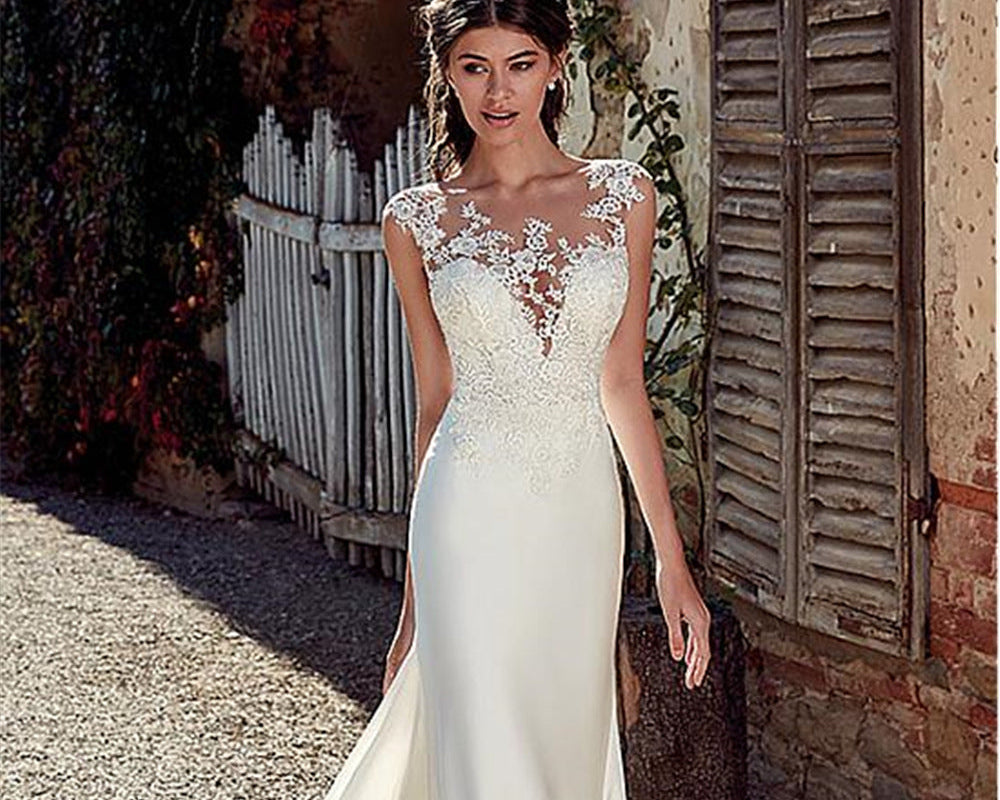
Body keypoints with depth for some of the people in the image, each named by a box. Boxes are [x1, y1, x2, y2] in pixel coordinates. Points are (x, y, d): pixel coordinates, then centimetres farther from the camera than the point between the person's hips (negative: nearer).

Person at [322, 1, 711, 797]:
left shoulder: (624, 194, 5)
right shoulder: (416, 220, 2)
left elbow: (622, 380, 7)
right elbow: (435, 401, 7)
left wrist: (672, 559, 4)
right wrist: (415, 600, 8)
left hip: (582, 519, 2)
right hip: (474, 520, -2)